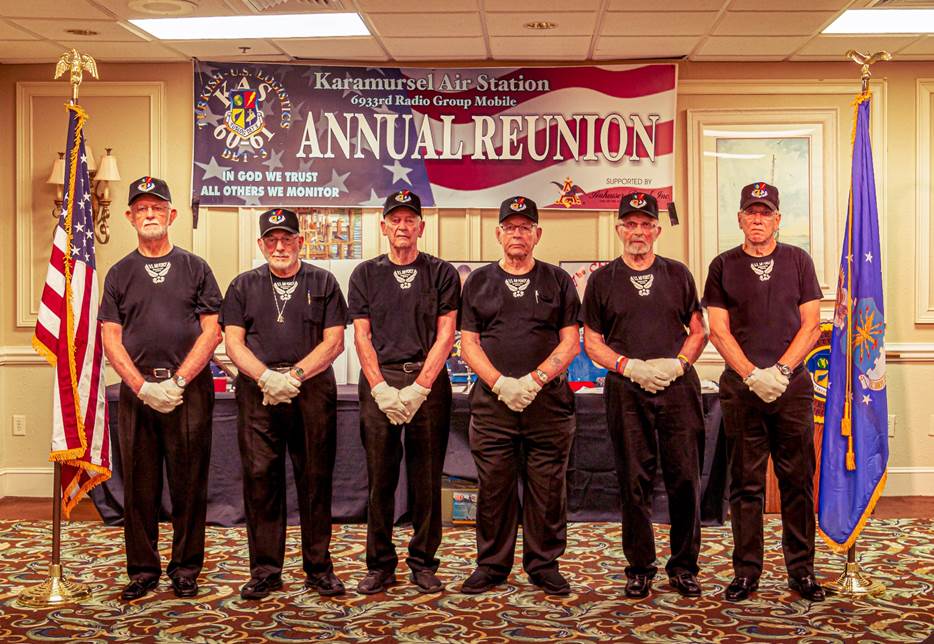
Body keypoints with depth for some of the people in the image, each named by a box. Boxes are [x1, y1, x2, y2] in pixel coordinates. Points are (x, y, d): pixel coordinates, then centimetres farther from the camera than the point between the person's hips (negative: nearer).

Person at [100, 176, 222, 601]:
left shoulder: (196, 268, 8)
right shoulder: (119, 274, 12)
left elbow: (212, 331, 1)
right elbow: (111, 339, 5)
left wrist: (178, 381, -10)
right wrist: (143, 387, -9)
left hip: (189, 388, -1)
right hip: (136, 390, 2)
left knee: (189, 482, 2)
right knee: (139, 484, 5)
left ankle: (185, 569, 13)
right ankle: (142, 569, 17)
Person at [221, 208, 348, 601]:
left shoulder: (323, 283, 11)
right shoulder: (244, 286, 15)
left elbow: (334, 342, 3)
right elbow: (233, 343, 6)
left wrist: (296, 375, -11)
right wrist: (267, 377, -10)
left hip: (312, 388, -1)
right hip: (258, 390, 1)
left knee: (315, 478, 1)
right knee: (260, 477, -1)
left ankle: (319, 568, 11)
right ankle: (265, 571, 7)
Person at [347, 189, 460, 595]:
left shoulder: (442, 274, 8)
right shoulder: (366, 274, 12)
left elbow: (445, 336, 1)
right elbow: (362, 337, 5)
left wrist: (418, 387, -10)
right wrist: (382, 388, -7)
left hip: (428, 383, -1)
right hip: (379, 383, 1)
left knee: (427, 478, 3)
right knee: (379, 478, 2)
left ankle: (423, 563, 13)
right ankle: (380, 564, 12)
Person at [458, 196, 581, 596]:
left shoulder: (558, 281, 10)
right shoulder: (479, 282, 12)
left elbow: (571, 342, 4)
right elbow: (468, 343, 5)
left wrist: (534, 380, -10)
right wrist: (501, 384, -10)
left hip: (548, 400, 0)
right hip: (492, 401, 0)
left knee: (547, 488, 3)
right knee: (493, 487, 4)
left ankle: (544, 565, 16)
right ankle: (491, 565, 16)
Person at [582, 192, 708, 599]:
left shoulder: (678, 275, 12)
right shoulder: (602, 280, 8)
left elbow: (698, 332, 13)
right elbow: (592, 343, 7)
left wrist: (677, 364, -6)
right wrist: (630, 366, -8)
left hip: (678, 386, 1)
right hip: (626, 391, -1)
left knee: (685, 478, 0)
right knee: (634, 481, 2)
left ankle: (684, 567, 13)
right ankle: (640, 568, 13)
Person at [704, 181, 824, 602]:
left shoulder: (798, 261, 9)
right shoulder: (723, 266, 6)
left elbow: (811, 325, 3)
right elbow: (719, 332, 1)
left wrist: (781, 370, -9)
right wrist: (753, 375, -11)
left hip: (793, 386, 1)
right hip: (741, 388, 0)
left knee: (798, 481, 4)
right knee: (745, 484, 4)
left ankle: (801, 571, 14)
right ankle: (746, 572, 12)